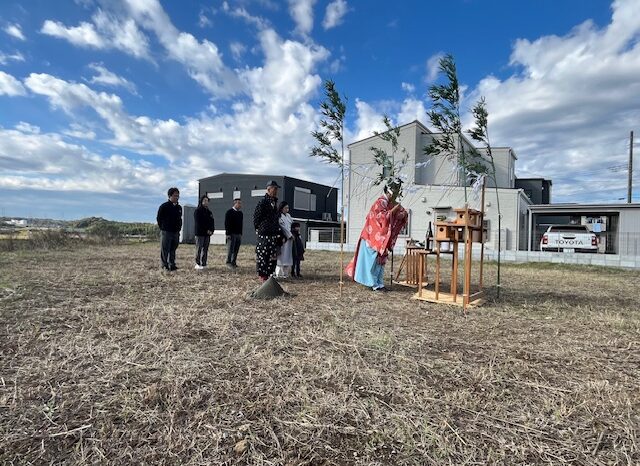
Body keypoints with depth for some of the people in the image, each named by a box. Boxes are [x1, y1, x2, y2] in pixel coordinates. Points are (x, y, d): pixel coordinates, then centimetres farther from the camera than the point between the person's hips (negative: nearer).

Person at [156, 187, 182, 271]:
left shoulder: (179, 207, 12)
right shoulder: (164, 206, -6)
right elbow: (158, 218, -2)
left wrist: (179, 228, 11)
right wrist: (163, 228, 0)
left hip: (176, 232, 5)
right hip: (166, 232, -5)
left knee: (173, 249, 9)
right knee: (165, 250, -1)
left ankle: (172, 265, 16)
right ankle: (165, 265, 5)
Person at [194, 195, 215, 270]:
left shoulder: (209, 212, 19)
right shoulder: (197, 211, -1)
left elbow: (212, 222, 15)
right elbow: (198, 223, -10)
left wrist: (211, 230, -3)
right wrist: (206, 230, -12)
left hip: (208, 234, 6)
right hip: (200, 233, -6)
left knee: (205, 249, 6)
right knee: (199, 249, -5)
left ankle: (203, 264, 9)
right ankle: (198, 264, -2)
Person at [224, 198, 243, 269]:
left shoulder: (240, 213, 15)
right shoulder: (229, 212, -4)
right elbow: (226, 223, -9)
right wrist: (228, 234, -14)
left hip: (238, 234, 6)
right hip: (231, 234, -6)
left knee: (236, 250, 6)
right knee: (230, 249, -5)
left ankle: (233, 262, 13)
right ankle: (229, 263, 1)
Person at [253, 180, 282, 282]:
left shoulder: (275, 202, 15)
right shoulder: (262, 202, -9)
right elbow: (256, 216, -7)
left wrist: (277, 230, 16)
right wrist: (258, 229, -3)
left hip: (273, 233, 8)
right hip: (264, 234, -8)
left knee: (272, 255, 9)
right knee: (262, 254, -3)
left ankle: (269, 273, 18)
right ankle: (262, 274, 4)